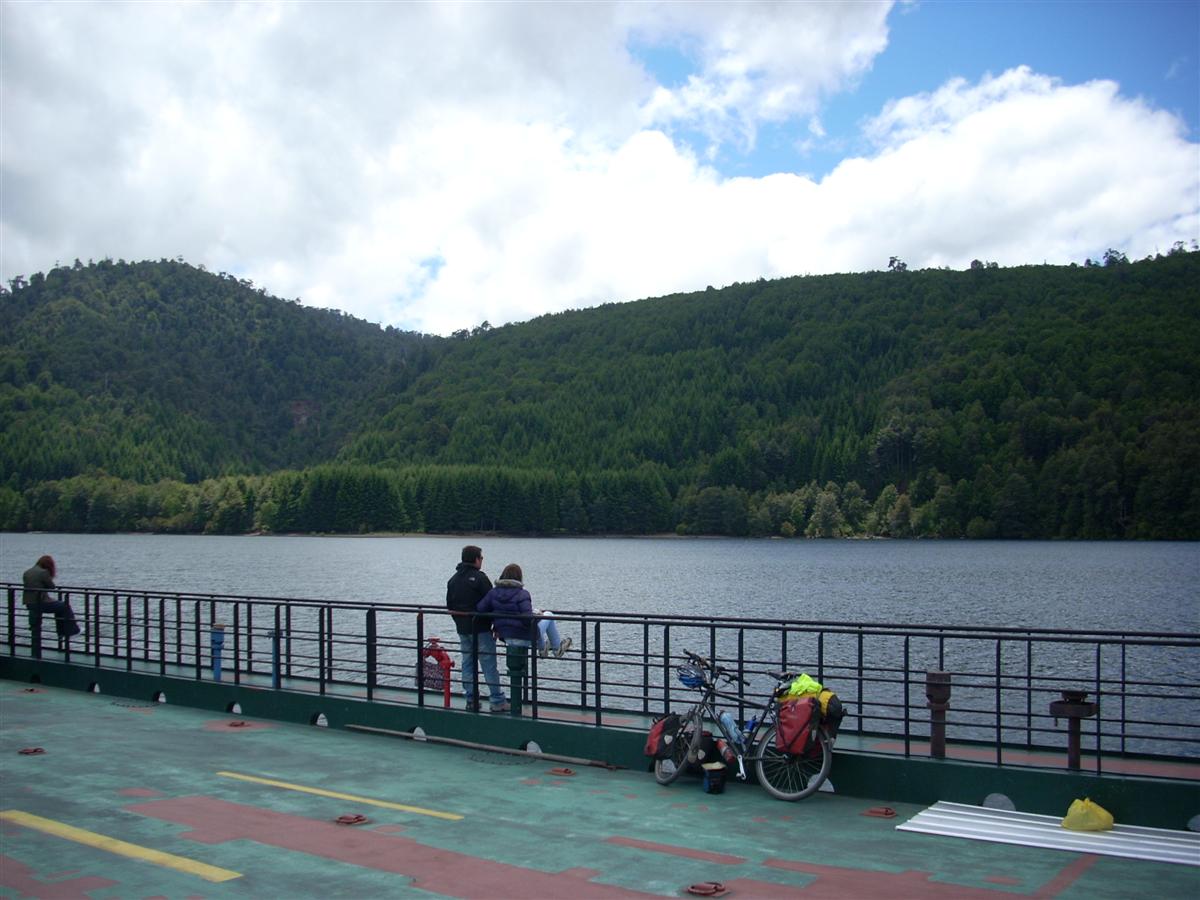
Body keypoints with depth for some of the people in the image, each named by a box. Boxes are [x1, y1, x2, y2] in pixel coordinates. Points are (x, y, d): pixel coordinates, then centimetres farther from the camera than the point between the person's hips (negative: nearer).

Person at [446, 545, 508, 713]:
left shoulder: (453, 579, 11)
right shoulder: (479, 577, -13)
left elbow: (449, 606, 16)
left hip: (462, 629, 7)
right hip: (481, 629, -7)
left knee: (468, 664, 12)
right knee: (489, 666, -4)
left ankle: (471, 700, 14)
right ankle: (498, 702, -3)